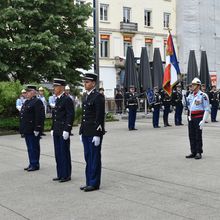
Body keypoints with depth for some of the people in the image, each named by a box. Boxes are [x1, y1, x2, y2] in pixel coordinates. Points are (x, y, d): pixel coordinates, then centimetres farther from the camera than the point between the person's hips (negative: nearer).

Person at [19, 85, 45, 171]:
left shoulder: (37, 102, -12)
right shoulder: (26, 102, 16)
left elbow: (40, 116, -19)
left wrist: (37, 129, -22)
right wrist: (22, 129, 18)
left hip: (33, 130, -9)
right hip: (27, 129, 9)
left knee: (34, 147, -2)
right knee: (29, 147, 14)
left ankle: (35, 165, 6)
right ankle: (31, 164, 22)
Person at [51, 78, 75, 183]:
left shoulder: (67, 99, -12)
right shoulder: (57, 100, 16)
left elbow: (71, 115, -17)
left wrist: (66, 130, -20)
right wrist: (53, 129, 17)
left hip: (63, 132, -9)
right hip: (57, 132, 9)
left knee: (64, 153, -2)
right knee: (58, 153, 12)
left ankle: (66, 175, 7)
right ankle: (60, 174, 20)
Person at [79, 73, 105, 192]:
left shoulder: (98, 97, -12)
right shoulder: (85, 96, 14)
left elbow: (100, 117, -15)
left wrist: (97, 134, -18)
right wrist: (81, 131, 16)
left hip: (94, 133, -8)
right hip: (86, 133, 8)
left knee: (95, 158, 0)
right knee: (88, 158, 12)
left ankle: (94, 183, 8)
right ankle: (89, 182, 20)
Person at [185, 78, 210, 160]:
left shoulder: (203, 95, -8)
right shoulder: (190, 95, 12)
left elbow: (207, 109, -12)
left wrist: (203, 120, -18)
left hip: (198, 118, -6)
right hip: (191, 118, 6)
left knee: (198, 136, -1)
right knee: (191, 136, 8)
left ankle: (199, 153, 7)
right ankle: (193, 152, 16)